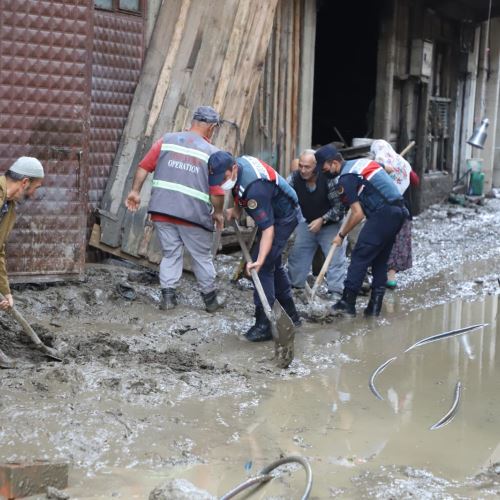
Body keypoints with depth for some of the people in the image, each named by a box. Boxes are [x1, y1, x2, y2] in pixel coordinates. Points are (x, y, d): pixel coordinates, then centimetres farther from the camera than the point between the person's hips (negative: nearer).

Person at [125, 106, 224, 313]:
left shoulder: (167, 140, 7)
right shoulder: (212, 153, -2)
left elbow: (144, 166, 4)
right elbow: (217, 192, -6)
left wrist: (135, 191, 12)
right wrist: (218, 213, 9)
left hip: (162, 210, 3)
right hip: (194, 214, -2)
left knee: (170, 253, 14)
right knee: (202, 257, 12)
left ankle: (168, 295, 7)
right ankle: (210, 300, 22)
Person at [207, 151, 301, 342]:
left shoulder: (254, 187, -38)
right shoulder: (237, 163, -11)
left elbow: (268, 228, -38)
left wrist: (259, 260, -45)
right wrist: (235, 209, -2)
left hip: (283, 218, -10)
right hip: (273, 212, 10)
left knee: (264, 267, -16)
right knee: (273, 264, 18)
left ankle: (264, 325, -14)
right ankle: (291, 315, 31)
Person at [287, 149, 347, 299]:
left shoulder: (328, 179, -27)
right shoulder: (295, 178, -15)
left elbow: (339, 206, -21)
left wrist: (322, 220, -26)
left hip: (331, 224, -4)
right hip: (307, 223, 4)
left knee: (336, 257, -11)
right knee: (297, 255, 9)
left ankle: (336, 291, -6)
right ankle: (293, 285, 26)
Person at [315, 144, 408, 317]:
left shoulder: (346, 178, -9)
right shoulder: (362, 162, 17)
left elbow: (358, 214, -11)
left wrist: (341, 235, 2)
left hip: (383, 213, -9)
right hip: (399, 210, 9)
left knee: (360, 256, -4)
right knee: (380, 259, 13)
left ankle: (347, 303, -3)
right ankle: (374, 306, 14)